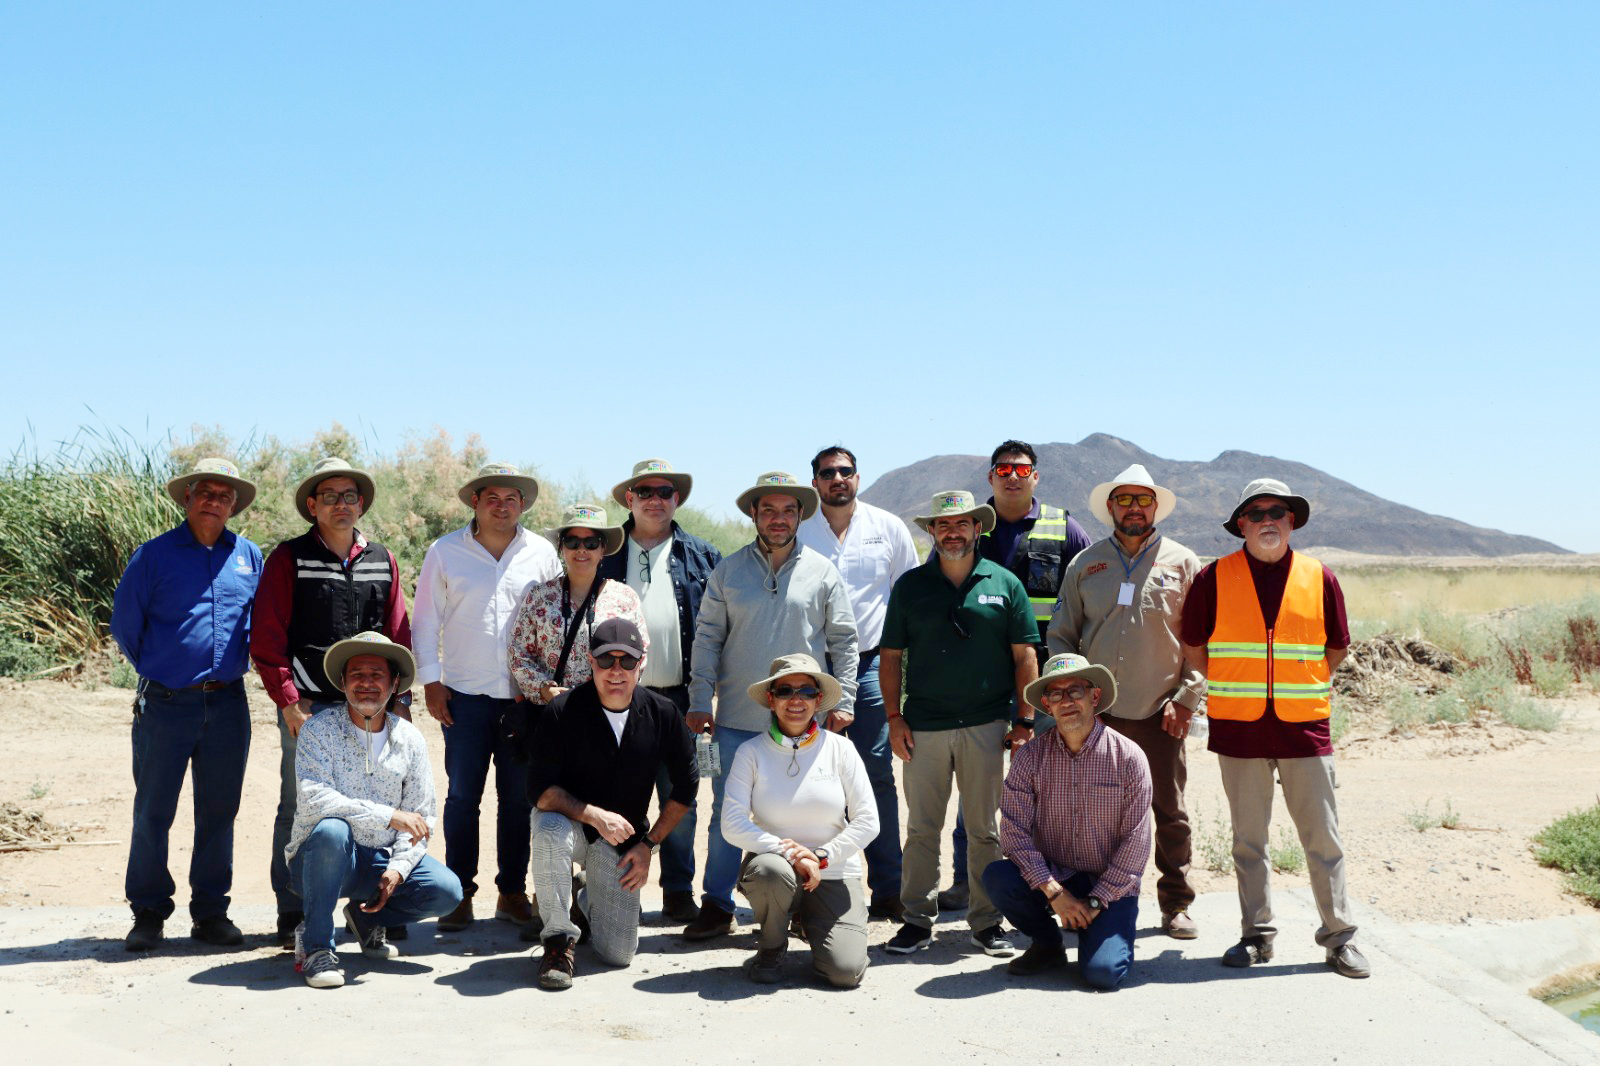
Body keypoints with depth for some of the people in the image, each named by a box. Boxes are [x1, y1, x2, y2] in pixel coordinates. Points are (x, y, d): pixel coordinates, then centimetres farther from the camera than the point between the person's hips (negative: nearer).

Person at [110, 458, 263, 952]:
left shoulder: (249, 557, 8)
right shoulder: (155, 554, -1)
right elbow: (124, 625, 5)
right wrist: (156, 671, 10)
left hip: (227, 703, 3)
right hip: (165, 703, -2)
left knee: (218, 812, 8)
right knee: (152, 812, 2)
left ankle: (210, 911, 17)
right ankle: (148, 914, 14)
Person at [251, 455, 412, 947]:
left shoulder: (383, 562, 13)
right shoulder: (289, 559, 2)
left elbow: (398, 637, 13)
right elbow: (267, 639, -2)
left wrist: (400, 701, 6)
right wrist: (290, 702, -9)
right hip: (308, 707, -3)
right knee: (297, 809, 2)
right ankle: (292, 914, 11)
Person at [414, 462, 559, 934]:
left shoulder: (542, 553, 6)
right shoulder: (445, 551, 4)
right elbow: (426, 620, 6)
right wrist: (430, 680, 0)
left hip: (526, 695, 1)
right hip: (465, 694, -1)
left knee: (519, 797, 5)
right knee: (463, 795, 1)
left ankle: (512, 892, 15)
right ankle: (460, 893, 11)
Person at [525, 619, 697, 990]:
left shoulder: (662, 714, -8)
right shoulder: (564, 711, -17)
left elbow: (686, 785, 3)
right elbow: (541, 790, -19)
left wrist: (648, 844, -1)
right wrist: (595, 816, -31)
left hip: (622, 839, 2)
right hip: (569, 822, -2)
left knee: (619, 954, -5)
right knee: (551, 831, -40)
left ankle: (590, 900, 32)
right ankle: (558, 939, -17)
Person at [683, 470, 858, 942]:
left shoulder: (822, 572, 5)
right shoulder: (728, 571, 5)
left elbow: (844, 641, 7)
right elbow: (707, 638, 6)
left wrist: (842, 700, 0)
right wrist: (700, 701, 0)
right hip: (738, 719, 0)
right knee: (727, 814, 3)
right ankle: (717, 905, 14)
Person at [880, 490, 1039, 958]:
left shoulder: (1004, 584, 5)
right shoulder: (910, 586, 7)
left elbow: (1024, 656, 6)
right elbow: (891, 656, 9)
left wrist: (1024, 720, 0)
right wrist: (893, 717, 0)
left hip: (986, 725, 0)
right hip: (923, 726, 1)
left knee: (985, 828, 6)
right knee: (921, 828, 5)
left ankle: (987, 921, 17)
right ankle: (918, 919, 14)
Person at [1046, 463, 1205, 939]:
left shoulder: (1181, 562, 6)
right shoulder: (1085, 564, 9)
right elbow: (1060, 637, 12)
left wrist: (1186, 698, -5)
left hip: (1161, 712, -1)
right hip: (1097, 712, 1)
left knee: (1170, 812, 4)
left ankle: (1176, 903, 17)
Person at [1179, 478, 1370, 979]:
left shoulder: (1319, 578, 3)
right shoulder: (1215, 577, 0)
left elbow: (1337, 648, 14)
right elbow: (1193, 644, 10)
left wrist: (1300, 687, 11)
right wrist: (1231, 688, 8)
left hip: (1304, 726, 0)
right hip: (1239, 729, 0)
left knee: (1322, 838, 3)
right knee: (1248, 839, 8)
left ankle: (1339, 936, 13)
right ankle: (1257, 935, 18)